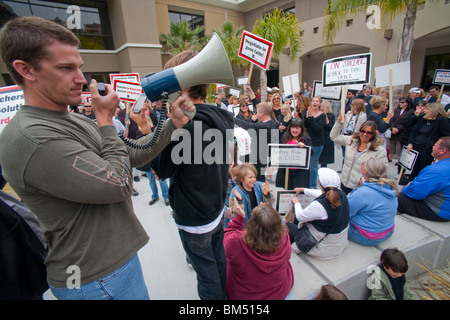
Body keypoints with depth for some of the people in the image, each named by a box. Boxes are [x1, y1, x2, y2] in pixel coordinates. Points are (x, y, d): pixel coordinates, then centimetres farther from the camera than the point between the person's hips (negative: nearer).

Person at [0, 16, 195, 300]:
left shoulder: (77, 122, 4)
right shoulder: (30, 138, -26)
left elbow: (133, 155, 4)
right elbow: (120, 185, -25)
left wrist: (173, 124, -3)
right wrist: (106, 118, -16)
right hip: (96, 279, -8)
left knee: (140, 292, 28)